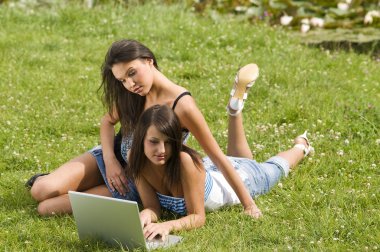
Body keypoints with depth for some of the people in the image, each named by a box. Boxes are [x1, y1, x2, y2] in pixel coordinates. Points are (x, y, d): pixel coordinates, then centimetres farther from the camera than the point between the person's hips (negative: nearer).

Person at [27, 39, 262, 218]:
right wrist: (110, 160, -8)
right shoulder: (131, 95, -9)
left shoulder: (182, 106, -28)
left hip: (139, 180, -5)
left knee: (47, 208, -16)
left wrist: (249, 204, -21)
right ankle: (50, 181, 22)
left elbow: (217, 156, -24)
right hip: (114, 158, 5)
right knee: (42, 190, -13)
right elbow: (108, 122, 11)